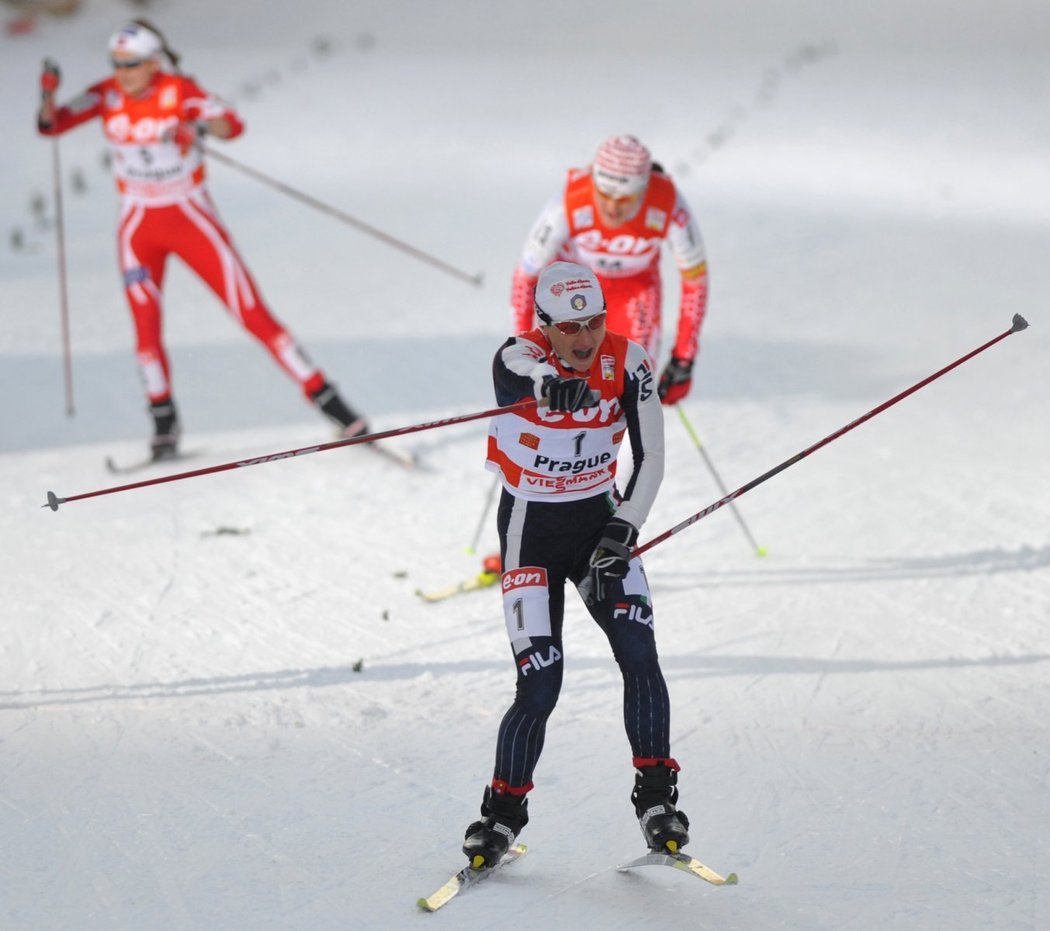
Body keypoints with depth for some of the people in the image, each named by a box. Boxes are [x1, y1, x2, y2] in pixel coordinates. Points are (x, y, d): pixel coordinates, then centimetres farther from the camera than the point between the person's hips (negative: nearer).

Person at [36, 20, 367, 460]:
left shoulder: (180, 92, -14)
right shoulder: (108, 95, -5)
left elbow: (233, 124, -29)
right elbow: (51, 125, -11)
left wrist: (198, 126, -49)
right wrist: (48, 95, -31)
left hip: (192, 217, -3)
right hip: (139, 225, 3)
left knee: (252, 313, -6)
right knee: (146, 325, -7)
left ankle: (325, 398, -2)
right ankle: (164, 421, 12)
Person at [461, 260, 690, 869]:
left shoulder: (628, 362, -10)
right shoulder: (518, 358, -19)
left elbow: (651, 457, -3)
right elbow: (522, 376, -46)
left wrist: (623, 532, -15)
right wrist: (550, 387, -69)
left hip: (599, 520, 3)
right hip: (531, 529, -3)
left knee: (640, 653, -17)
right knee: (540, 685, -9)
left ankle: (657, 797, -5)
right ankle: (504, 811, 12)